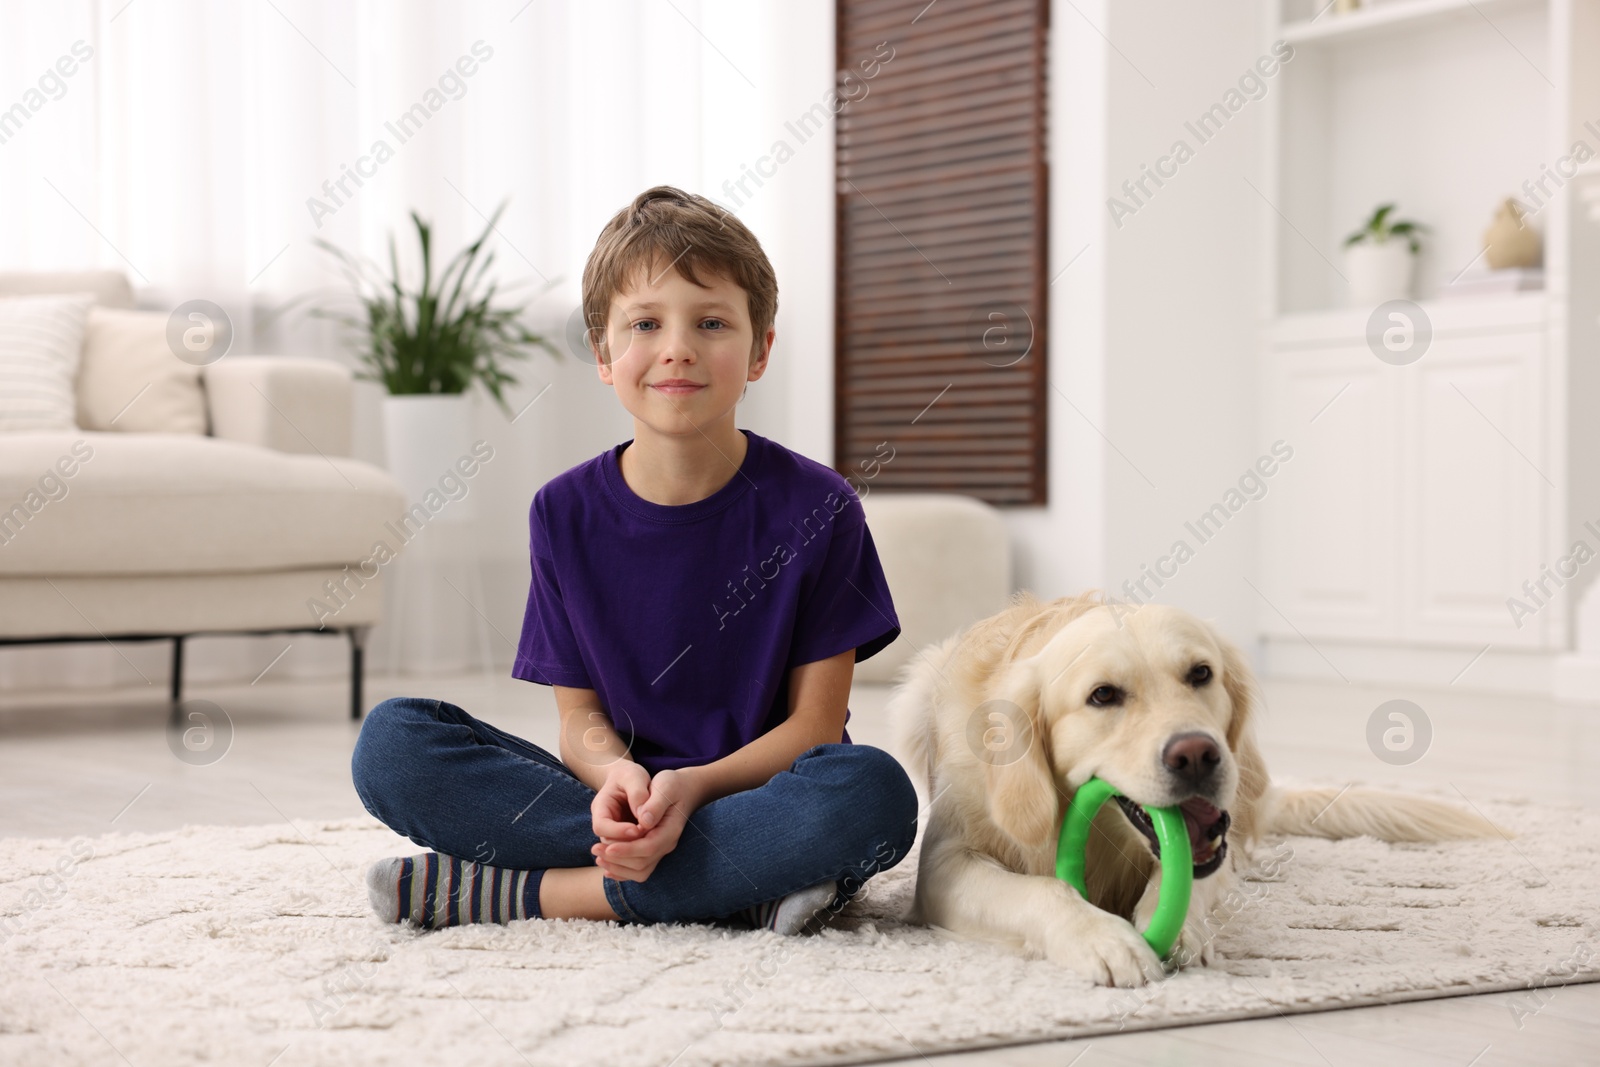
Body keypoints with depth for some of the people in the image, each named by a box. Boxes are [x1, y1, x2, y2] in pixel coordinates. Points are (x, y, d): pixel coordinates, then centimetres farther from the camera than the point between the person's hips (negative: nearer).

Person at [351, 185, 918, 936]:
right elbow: (581, 714, 4)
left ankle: (530, 893, -25)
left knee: (873, 791, -36)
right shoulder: (567, 514, 3)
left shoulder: (815, 507, -5)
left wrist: (693, 786, -23)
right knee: (392, 742, -19)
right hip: (625, 805, 2)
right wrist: (616, 777, -21)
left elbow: (815, 723, -5)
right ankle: (745, 882, -24)